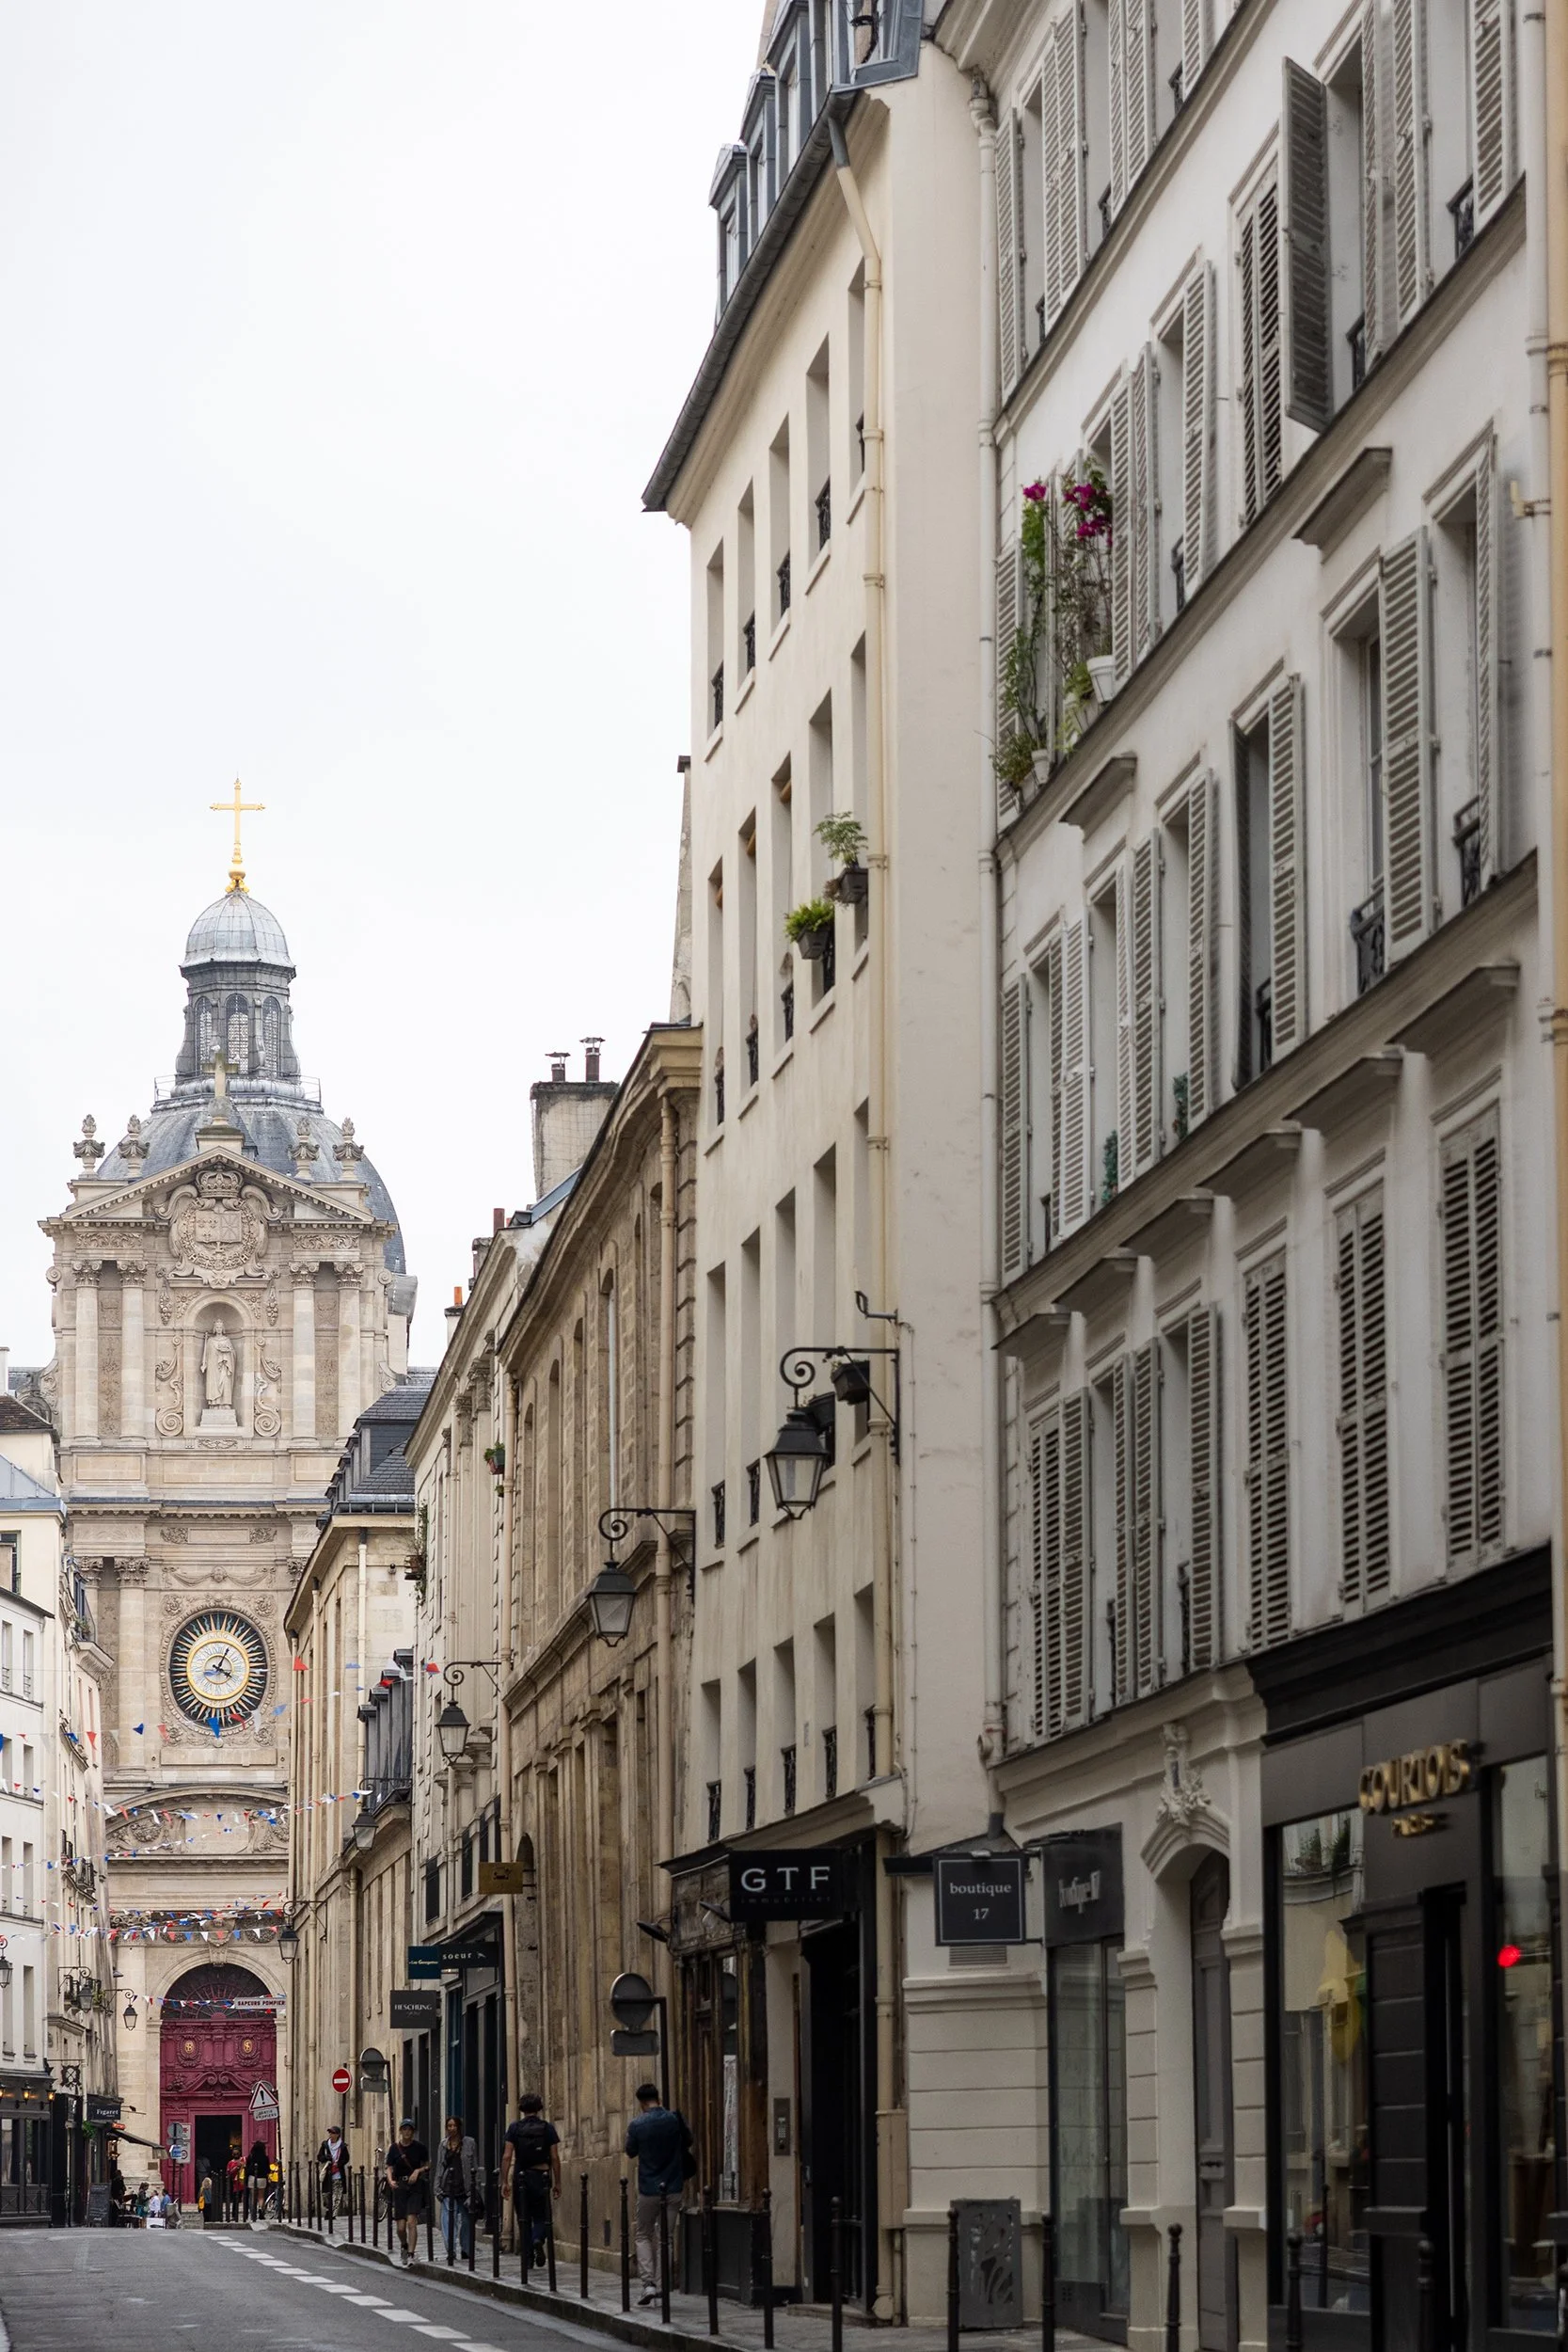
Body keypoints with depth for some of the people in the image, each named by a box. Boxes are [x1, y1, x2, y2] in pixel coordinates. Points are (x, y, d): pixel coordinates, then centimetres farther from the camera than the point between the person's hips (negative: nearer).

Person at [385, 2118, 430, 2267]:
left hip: (415, 2187, -2)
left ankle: (410, 2255, -15)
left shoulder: (419, 2147, 0)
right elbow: (389, 2168, 3)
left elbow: (428, 2165, 11)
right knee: (401, 2227, 2)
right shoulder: (395, 2148, 2)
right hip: (400, 2187, 2)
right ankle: (405, 2247, 32)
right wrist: (390, 2181, -16)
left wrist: (418, 2171, -9)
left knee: (411, 2222, -16)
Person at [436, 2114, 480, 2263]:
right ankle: (451, 2252, -15)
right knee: (448, 2220, -11)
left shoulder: (469, 2143, 2)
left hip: (465, 2187, -2)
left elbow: (475, 2168, 1)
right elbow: (439, 2167, 15)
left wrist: (474, 2189, -5)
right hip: (448, 2188, 2)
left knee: (466, 2220, 7)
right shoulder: (444, 2144, 11)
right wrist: (438, 2188, 8)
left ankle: (466, 2252, 19)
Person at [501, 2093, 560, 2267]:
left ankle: (528, 2257, 13)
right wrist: (557, 2182, 6)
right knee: (541, 2215, 10)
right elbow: (555, 2158, -1)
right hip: (541, 2176, 0)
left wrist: (504, 2181, -2)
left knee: (524, 2218, 12)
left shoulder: (514, 2128, -1)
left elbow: (507, 2157, -5)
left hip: (521, 2177, 0)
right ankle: (538, 2240, -21)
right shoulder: (548, 2128, -1)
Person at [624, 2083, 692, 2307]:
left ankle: (648, 2283, -6)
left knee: (643, 2236, 11)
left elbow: (631, 2151, 6)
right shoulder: (674, 2119, -5)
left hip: (648, 2189, -2)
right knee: (667, 2237, 14)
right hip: (673, 2188, 2)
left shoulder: (637, 2125, -11)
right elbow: (688, 2141, 13)